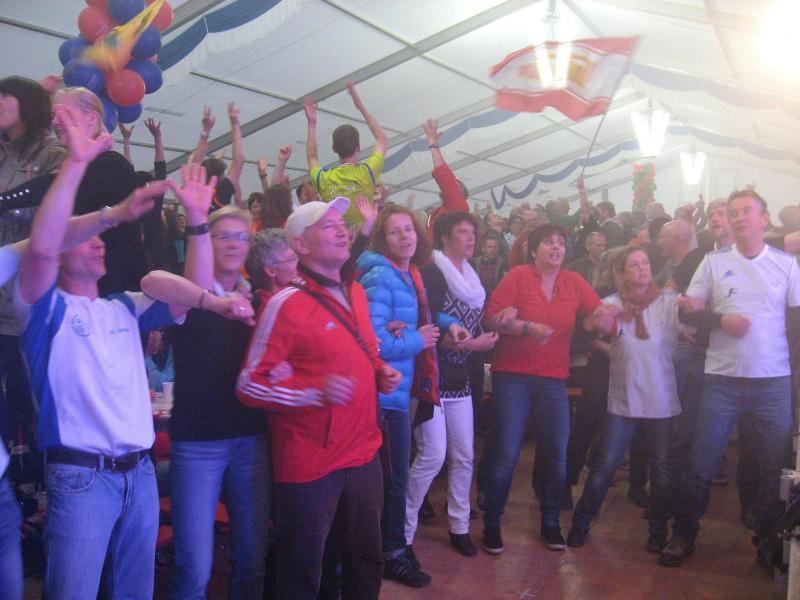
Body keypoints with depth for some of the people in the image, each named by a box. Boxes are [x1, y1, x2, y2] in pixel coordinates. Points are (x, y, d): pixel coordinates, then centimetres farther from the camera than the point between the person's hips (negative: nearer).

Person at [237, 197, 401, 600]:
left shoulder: (355, 293, 8)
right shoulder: (287, 303, -16)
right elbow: (250, 386, -15)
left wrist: (382, 372, 3)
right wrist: (316, 392, -27)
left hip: (363, 455, 7)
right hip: (309, 463, -7)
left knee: (366, 562, 21)